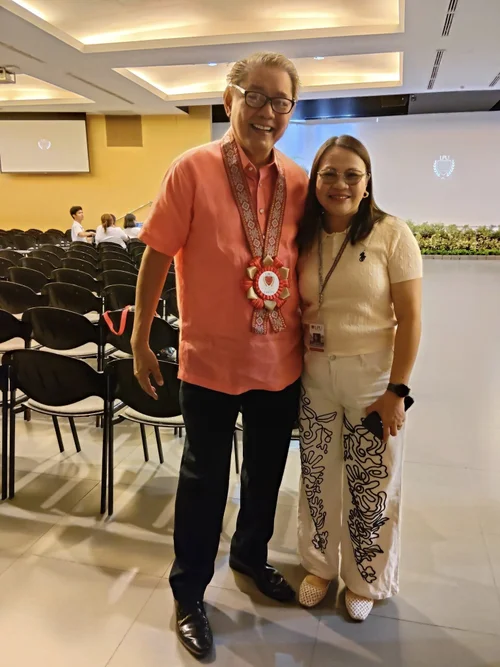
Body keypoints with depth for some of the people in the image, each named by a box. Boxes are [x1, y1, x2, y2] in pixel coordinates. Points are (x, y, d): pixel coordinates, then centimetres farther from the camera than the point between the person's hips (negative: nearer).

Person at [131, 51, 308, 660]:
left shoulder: (299, 182, 1)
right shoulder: (193, 169, -10)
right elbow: (156, 256, -7)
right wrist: (140, 341, -5)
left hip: (281, 360, 4)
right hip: (211, 359, -4)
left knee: (266, 470, 21)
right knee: (205, 478, 12)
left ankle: (251, 555, 49)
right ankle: (189, 592, 36)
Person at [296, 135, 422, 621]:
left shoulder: (392, 234, -10)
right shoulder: (303, 237, 2)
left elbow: (410, 317, -9)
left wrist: (397, 389, -12)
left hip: (372, 379, -3)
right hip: (314, 379, 4)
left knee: (370, 488, 11)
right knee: (317, 479, 17)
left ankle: (365, 580, 38)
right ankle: (319, 565, 43)